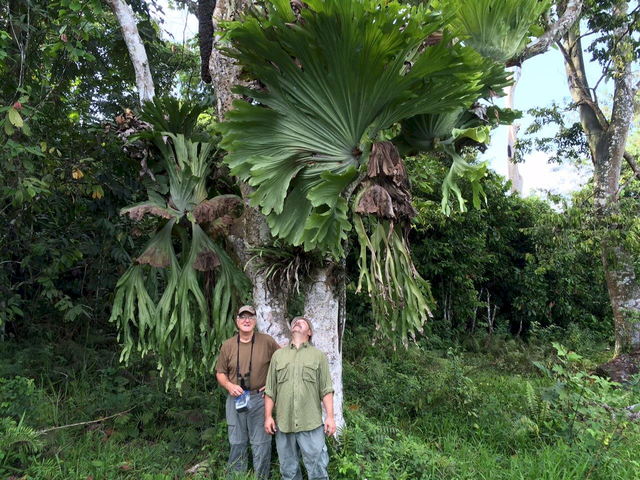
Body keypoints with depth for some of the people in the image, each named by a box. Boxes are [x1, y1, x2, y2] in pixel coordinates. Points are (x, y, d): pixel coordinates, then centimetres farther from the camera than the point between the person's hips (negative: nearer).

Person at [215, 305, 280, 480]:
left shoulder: (267, 341, -6)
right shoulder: (228, 345, 2)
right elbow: (220, 373, 8)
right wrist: (229, 385, -10)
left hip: (259, 399, -2)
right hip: (236, 399, 3)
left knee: (260, 444, 5)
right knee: (237, 443, 14)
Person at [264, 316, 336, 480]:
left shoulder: (319, 356, 7)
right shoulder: (278, 355, 12)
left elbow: (326, 389, 2)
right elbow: (270, 390, 9)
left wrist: (330, 416, -6)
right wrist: (268, 416, 3)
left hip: (311, 423, -2)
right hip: (283, 423, 2)